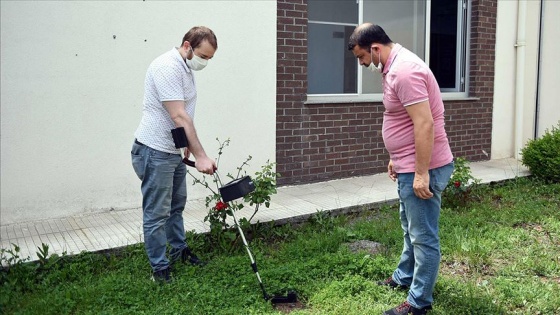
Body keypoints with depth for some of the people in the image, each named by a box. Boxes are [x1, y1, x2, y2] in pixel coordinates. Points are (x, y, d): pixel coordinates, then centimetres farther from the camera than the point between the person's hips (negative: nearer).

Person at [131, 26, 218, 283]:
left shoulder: (185, 68, 11)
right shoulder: (168, 67, -22)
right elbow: (179, 117, -28)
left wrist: (188, 145, 20)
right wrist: (201, 156, -28)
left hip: (174, 150, 10)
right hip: (155, 152, -10)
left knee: (176, 205, 22)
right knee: (157, 213, -1)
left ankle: (179, 250, 38)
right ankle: (160, 270, 9)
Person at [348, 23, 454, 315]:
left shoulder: (405, 71, -23)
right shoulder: (394, 67, 11)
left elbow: (425, 125, -27)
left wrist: (421, 173, -25)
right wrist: (396, 158, 23)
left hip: (424, 169, -11)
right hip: (409, 166, 11)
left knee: (423, 236, 1)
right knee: (411, 229, 24)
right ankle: (404, 277, 42)